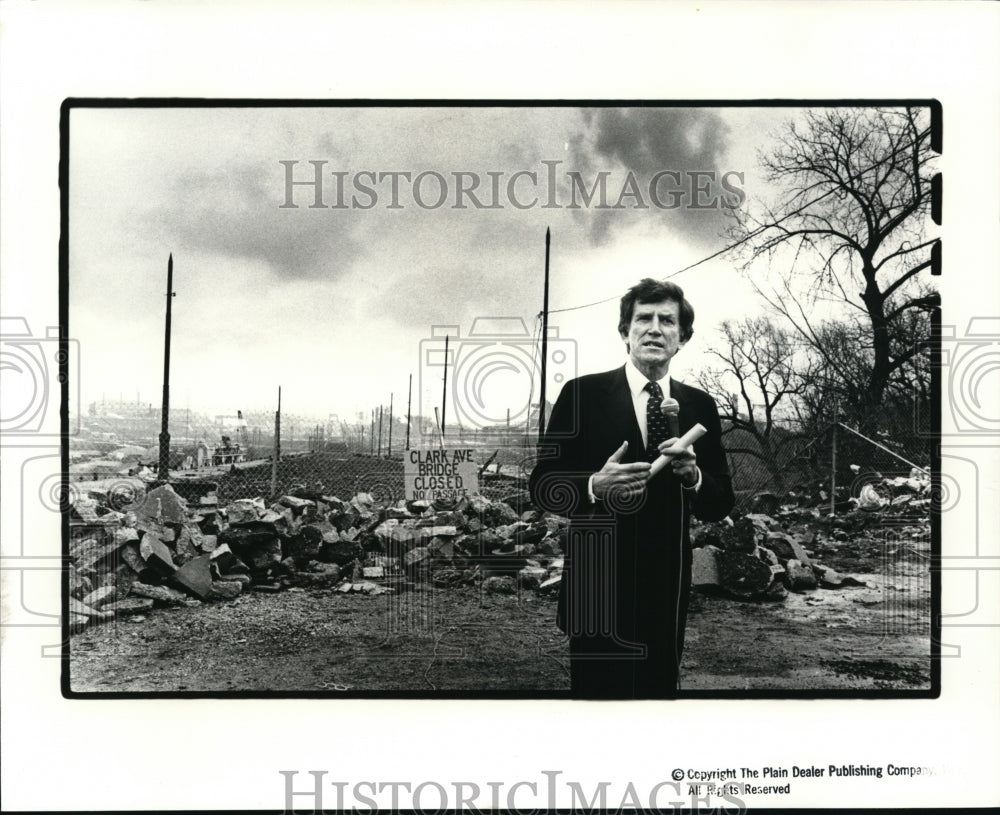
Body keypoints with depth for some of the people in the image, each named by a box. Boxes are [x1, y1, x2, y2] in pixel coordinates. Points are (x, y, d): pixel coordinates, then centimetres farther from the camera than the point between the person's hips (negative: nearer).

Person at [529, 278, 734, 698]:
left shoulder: (700, 406, 7)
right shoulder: (583, 394, -3)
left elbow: (721, 506, 8)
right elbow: (542, 486, -4)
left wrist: (694, 477, -13)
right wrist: (594, 486, -23)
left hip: (668, 590, 3)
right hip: (598, 586, -3)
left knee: (659, 690, 13)